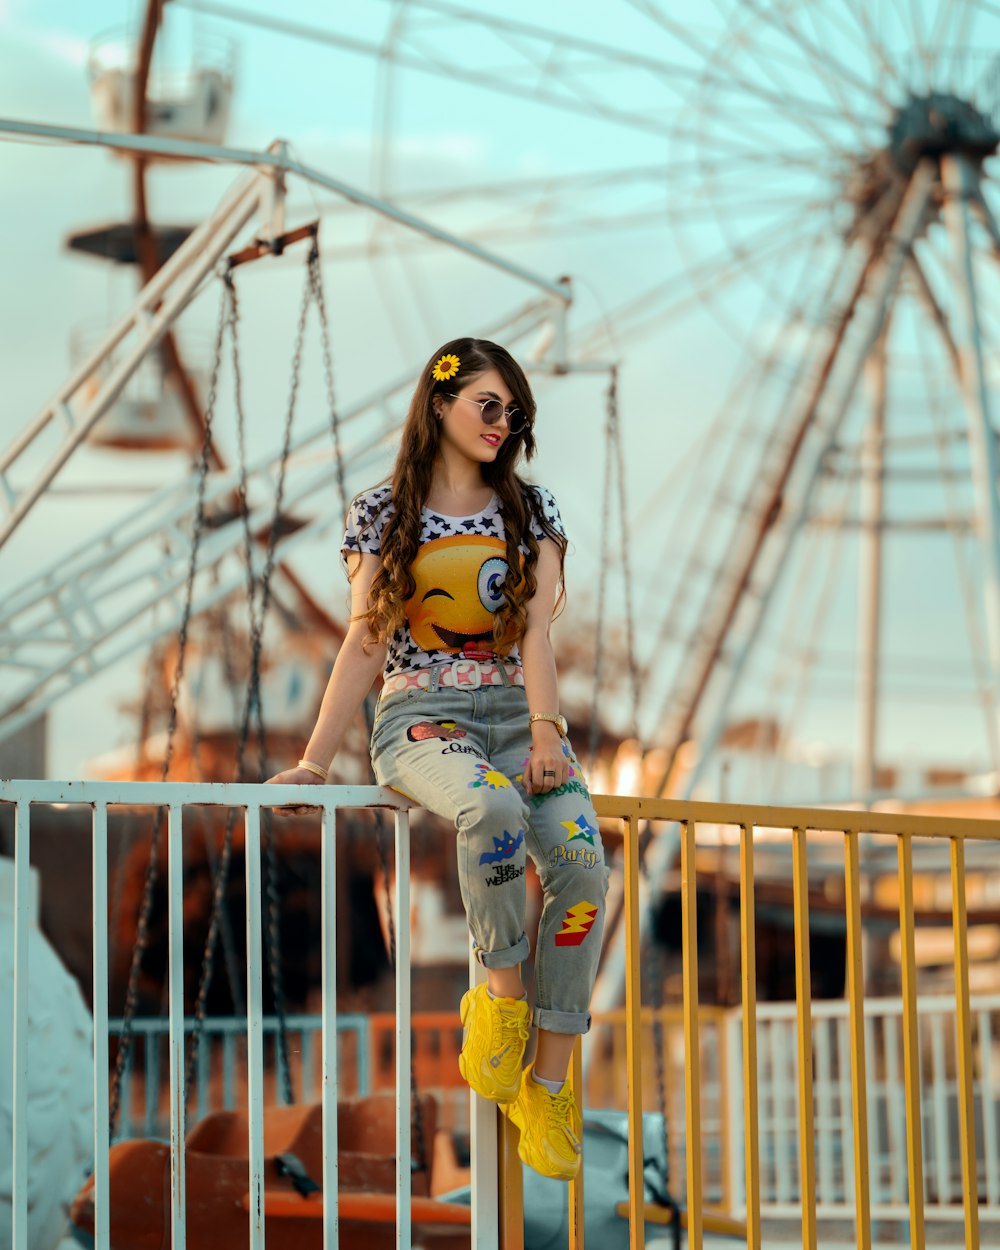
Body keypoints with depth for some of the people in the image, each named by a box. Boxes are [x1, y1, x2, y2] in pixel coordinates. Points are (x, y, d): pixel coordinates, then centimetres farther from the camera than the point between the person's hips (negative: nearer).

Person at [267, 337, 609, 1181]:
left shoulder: (531, 510, 12)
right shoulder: (383, 514, 8)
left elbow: (537, 633, 1)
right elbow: (364, 646, 7)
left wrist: (545, 733, -16)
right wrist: (312, 765, -1)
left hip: (518, 713, 2)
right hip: (422, 717, -2)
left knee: (582, 864, -27)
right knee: (493, 808, -40)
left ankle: (549, 1085, -22)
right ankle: (502, 989, -22)